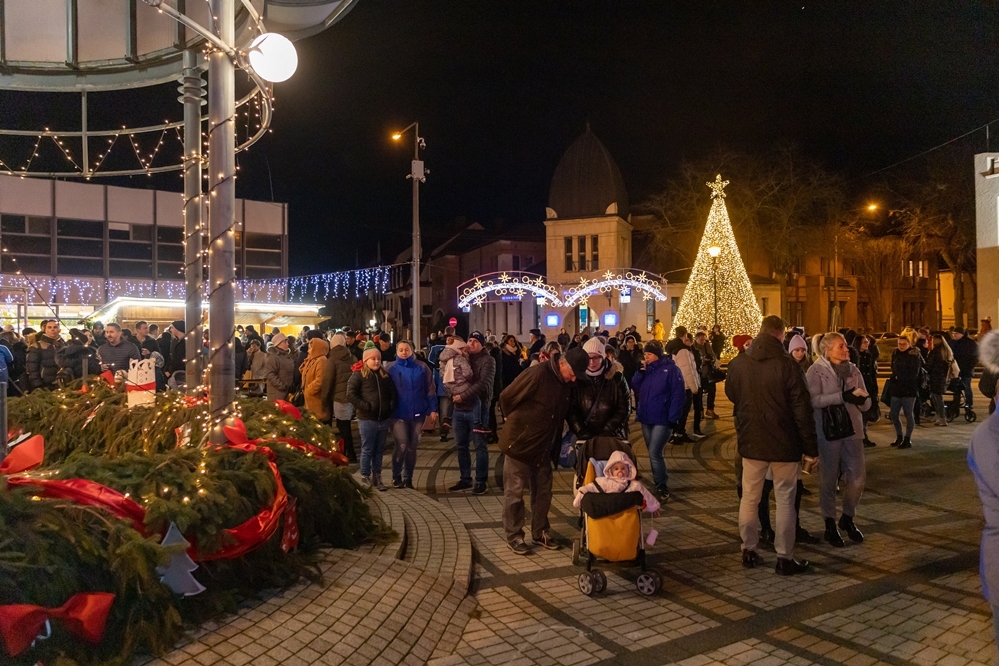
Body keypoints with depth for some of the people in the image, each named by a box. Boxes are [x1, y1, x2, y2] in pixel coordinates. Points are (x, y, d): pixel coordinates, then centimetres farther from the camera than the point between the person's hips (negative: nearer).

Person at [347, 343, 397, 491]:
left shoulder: (385, 375, 10)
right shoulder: (358, 375, -6)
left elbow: (393, 392, 18)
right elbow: (351, 394, -13)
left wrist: (391, 407, 4)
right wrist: (365, 407, -16)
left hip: (383, 419, 5)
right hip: (367, 419, -5)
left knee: (379, 450, 12)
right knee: (367, 450, 3)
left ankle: (377, 477, 22)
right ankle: (365, 478, 13)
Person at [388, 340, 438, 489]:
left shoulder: (422, 368, 0)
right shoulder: (392, 369, -1)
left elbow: (430, 389, 1)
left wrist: (432, 409, -5)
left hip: (418, 414, 2)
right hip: (399, 415, -1)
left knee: (412, 447, 10)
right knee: (401, 446, -9)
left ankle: (408, 478, 22)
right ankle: (396, 476, 10)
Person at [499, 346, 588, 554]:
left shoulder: (567, 383, -1)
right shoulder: (538, 373, -24)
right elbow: (506, 398, -17)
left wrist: (556, 442, 9)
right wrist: (517, 421, -4)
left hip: (544, 447, 7)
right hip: (520, 442, -7)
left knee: (543, 492, 14)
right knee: (514, 492, 4)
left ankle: (540, 532, 27)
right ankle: (513, 536, 15)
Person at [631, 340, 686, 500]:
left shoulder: (671, 369, -10)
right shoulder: (646, 369, 9)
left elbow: (678, 395, -13)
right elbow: (634, 386, 4)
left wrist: (673, 418, -17)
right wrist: (641, 370, -9)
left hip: (662, 420, -7)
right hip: (646, 418, 7)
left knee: (654, 453, -10)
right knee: (653, 453, 14)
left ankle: (661, 486, 5)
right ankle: (659, 482, 28)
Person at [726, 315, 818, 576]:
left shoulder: (737, 364, -3)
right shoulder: (788, 365, -15)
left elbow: (731, 394, 15)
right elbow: (802, 409, -14)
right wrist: (811, 446, -6)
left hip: (751, 441, 3)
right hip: (784, 443, -3)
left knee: (750, 497, 13)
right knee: (785, 500, 7)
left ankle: (749, 551, 22)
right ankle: (785, 557, 13)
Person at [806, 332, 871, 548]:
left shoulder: (853, 370, 9)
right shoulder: (816, 371, -6)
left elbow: (866, 404, 6)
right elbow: (814, 400, -20)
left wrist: (861, 398, -17)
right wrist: (843, 396, -26)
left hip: (853, 430, 5)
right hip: (827, 431, -4)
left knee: (857, 477, 5)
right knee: (828, 478, 5)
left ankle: (847, 518, 27)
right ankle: (830, 524, 18)